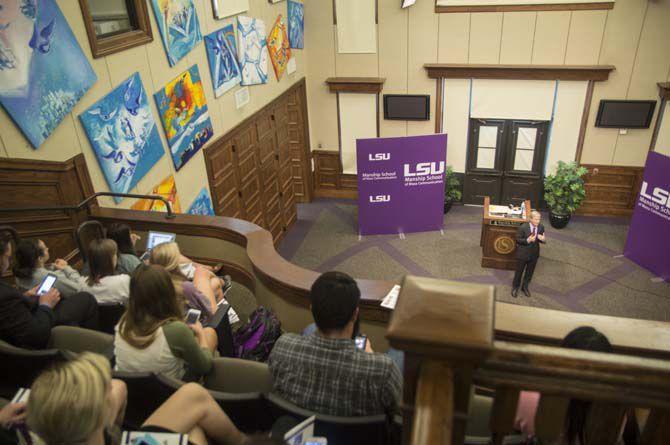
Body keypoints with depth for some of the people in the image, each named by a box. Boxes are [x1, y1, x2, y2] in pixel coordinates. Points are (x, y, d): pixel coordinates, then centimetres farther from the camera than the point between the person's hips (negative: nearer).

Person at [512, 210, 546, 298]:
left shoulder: (541, 227, -8)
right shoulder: (523, 227, -22)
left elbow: (542, 239, 2)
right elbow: (518, 239, -15)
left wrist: (543, 239, -23)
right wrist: (528, 240, -31)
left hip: (534, 254, 4)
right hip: (523, 254, -4)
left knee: (530, 272, 20)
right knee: (519, 272, 13)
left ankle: (525, 287, 42)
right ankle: (515, 287, 35)